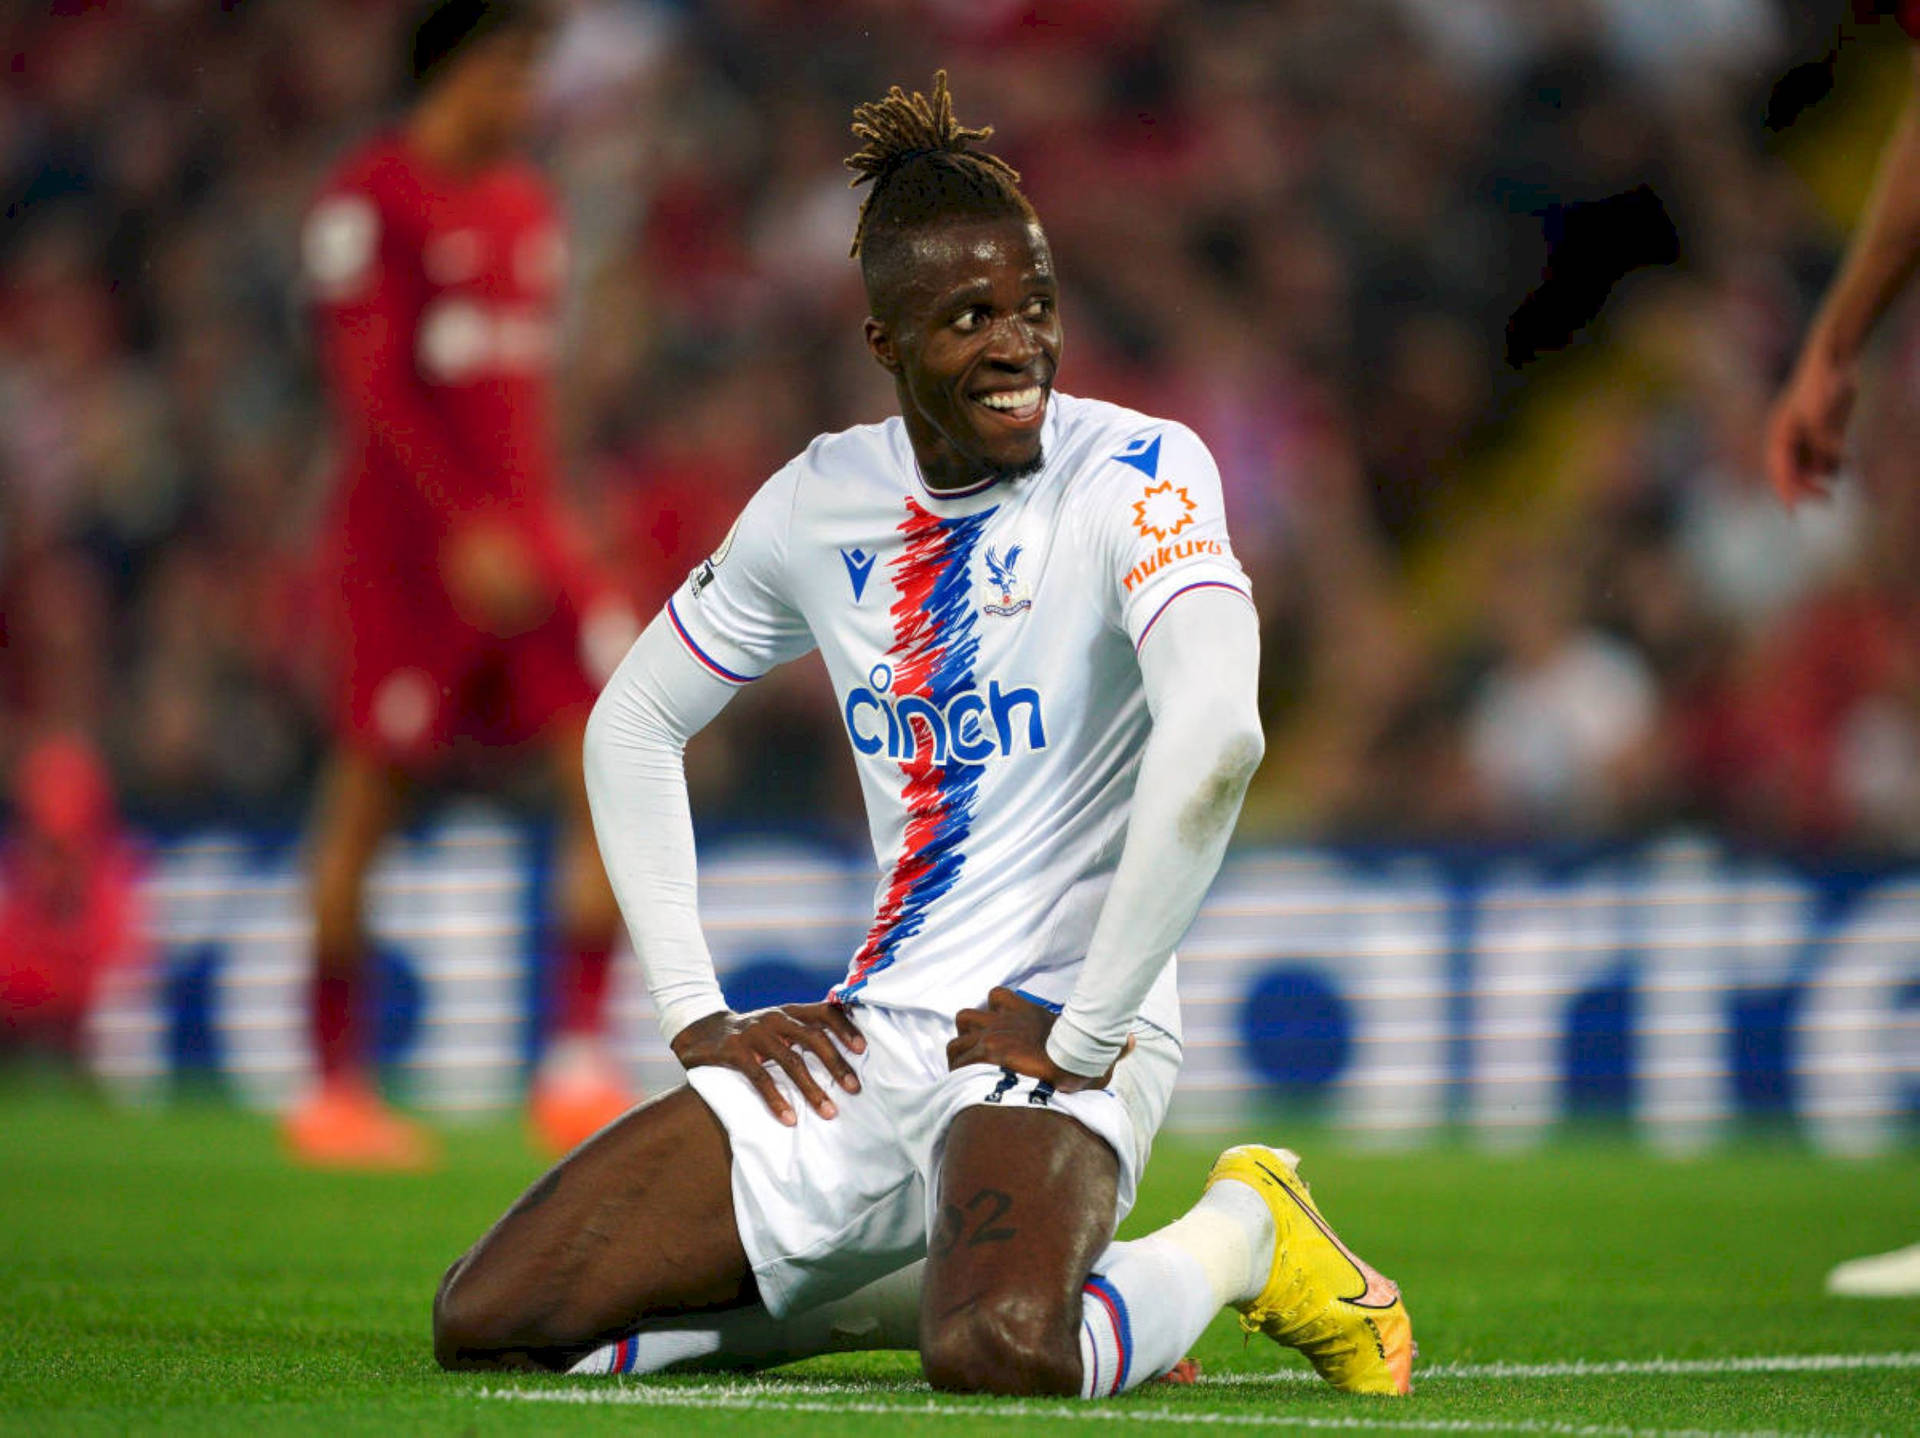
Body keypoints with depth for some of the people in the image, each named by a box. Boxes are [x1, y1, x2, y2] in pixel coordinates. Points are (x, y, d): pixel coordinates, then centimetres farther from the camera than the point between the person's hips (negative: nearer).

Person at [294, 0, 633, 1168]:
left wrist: (533, 525, 18)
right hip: (405, 541, -7)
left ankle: (580, 1068, -6)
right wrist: (470, 528, -22)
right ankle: (336, 1087, 9)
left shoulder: (526, 207, 15)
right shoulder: (371, 199, -7)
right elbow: (374, 382, -14)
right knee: (371, 796, -1)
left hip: (523, 539, 7)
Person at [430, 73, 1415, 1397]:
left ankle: (1235, 1236, -2)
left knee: (999, 1354, -38)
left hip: (1056, 1048, -6)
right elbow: (632, 724, 19)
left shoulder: (1136, 471, -11)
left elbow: (1216, 739, -28)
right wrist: (693, 1011, 9)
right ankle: (908, 1286, 15)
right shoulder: (821, 503, 6)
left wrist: (1085, 1030, -24)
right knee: (485, 1327, -5)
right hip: (865, 1036, 6)